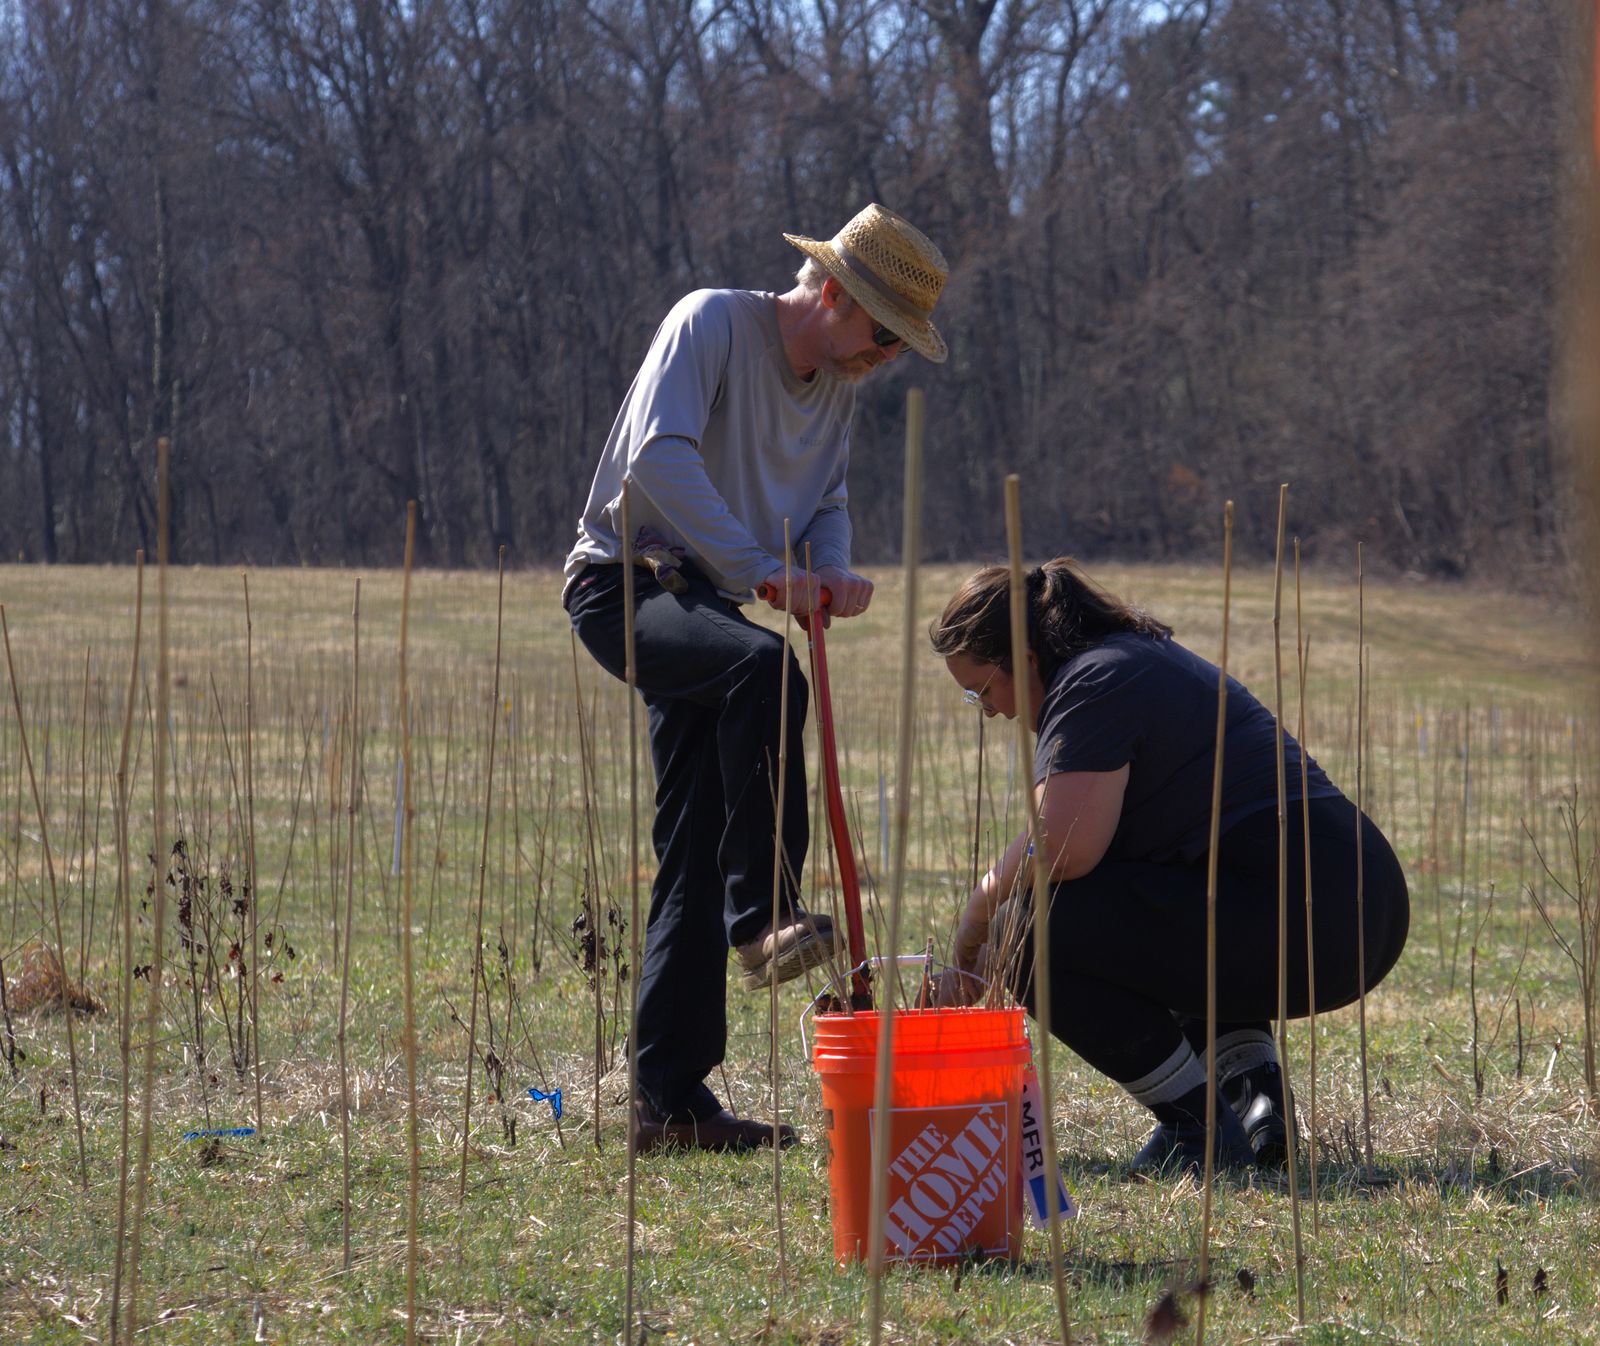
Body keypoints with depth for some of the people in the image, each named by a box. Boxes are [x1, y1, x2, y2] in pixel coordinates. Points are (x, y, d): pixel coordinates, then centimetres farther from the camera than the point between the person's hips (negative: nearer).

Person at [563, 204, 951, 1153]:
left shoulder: (840, 384, 11)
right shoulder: (713, 324, -13)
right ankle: (764, 915, -32)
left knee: (697, 859, 3)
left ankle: (671, 1096, 5)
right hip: (625, 584, -8)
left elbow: (827, 499, 21)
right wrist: (766, 569, -29)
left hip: (706, 603, 8)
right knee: (763, 668, -37)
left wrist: (834, 570, -3)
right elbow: (660, 459, -25)